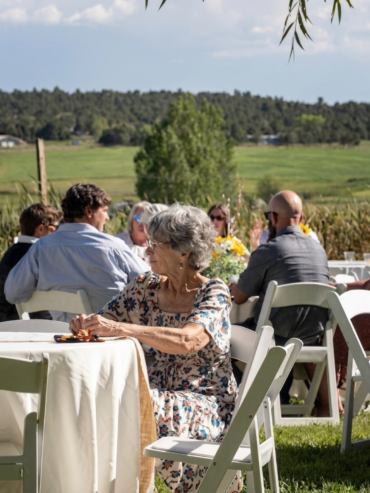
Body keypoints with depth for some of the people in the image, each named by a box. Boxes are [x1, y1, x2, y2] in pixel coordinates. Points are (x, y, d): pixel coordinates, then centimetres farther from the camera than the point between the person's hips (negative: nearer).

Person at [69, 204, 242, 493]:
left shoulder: (214, 293, -12)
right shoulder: (147, 288, 6)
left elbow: (186, 341, -30)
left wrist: (119, 328, -36)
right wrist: (86, 323, -15)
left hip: (208, 404, -5)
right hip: (163, 391, 5)